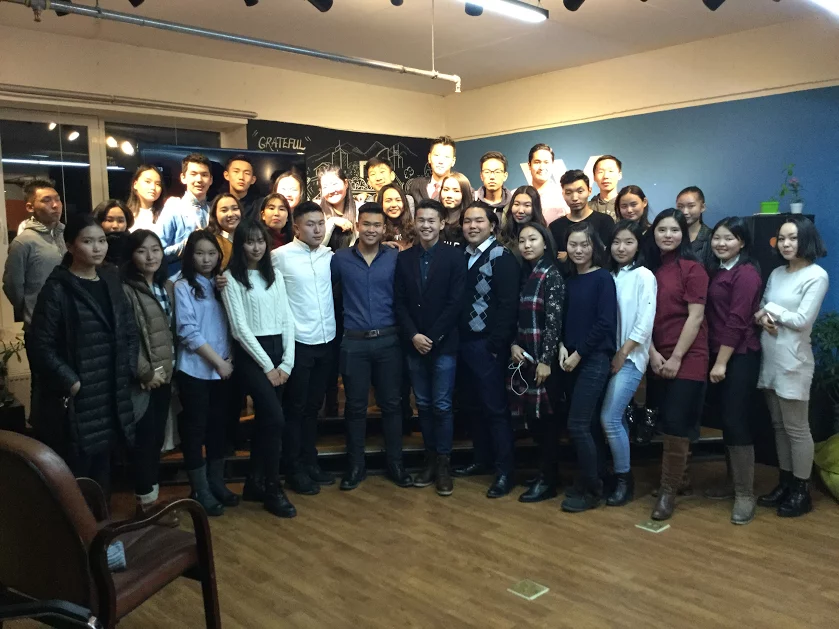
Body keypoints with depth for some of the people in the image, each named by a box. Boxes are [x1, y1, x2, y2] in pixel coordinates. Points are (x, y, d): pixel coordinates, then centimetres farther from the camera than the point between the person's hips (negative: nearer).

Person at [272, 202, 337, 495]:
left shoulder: (330, 255, 5)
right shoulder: (280, 256, -9)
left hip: (326, 340, 5)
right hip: (297, 341, -5)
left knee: (313, 405, 16)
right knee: (295, 407, 6)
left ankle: (310, 462, 28)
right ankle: (295, 469, 17)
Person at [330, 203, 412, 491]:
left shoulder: (395, 258, 1)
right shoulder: (340, 258, 1)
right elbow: (335, 295, 9)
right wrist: (348, 318, 8)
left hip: (388, 340, 0)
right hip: (353, 342, 0)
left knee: (391, 403, 7)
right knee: (355, 406, 7)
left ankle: (395, 464, 20)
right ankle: (355, 466, 20)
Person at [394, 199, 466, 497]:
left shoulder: (455, 257, -4)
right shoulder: (403, 258, 7)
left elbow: (455, 303, -9)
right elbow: (399, 302, 4)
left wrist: (432, 337, -13)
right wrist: (414, 335, -8)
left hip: (444, 344, -3)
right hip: (414, 345, 4)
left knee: (442, 405, 0)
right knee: (423, 404, 10)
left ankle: (443, 463, 12)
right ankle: (430, 459, 21)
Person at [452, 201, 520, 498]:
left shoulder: (502, 257, -8)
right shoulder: (461, 256, 11)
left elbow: (508, 304, -14)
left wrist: (495, 345, -17)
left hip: (488, 344, -6)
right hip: (464, 343, 6)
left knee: (496, 407, 0)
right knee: (476, 404, 15)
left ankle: (505, 471, 10)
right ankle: (482, 459, 28)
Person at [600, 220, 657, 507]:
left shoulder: (644, 276, -7)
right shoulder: (608, 275, 10)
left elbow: (645, 322, -13)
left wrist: (623, 354, -11)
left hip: (631, 357, -5)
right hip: (608, 355, 5)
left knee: (609, 418, -10)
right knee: (615, 418, 9)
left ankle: (624, 479, 6)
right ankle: (619, 474, 22)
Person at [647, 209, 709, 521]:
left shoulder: (692, 268, -6)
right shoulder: (650, 268, 9)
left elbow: (695, 317, -11)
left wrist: (676, 358, -12)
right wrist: (653, 353, -3)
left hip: (688, 359, -5)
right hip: (659, 360, 5)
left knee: (676, 425, -4)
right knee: (668, 424, 10)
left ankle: (669, 490, 7)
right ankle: (675, 479, 24)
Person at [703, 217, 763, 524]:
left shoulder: (746, 273, -11)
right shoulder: (716, 271, 15)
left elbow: (737, 321, -17)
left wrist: (722, 362, -18)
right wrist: (715, 359, 9)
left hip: (740, 357, -8)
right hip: (719, 355, 8)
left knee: (736, 422, -7)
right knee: (726, 420, 13)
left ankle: (745, 493, 2)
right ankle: (733, 481, 25)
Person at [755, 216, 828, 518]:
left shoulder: (816, 275, -9)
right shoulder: (776, 273, 12)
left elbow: (802, 320, -15)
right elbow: (760, 310, 11)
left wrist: (771, 310, -6)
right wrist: (764, 319, -11)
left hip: (793, 361, -7)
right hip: (769, 358, 7)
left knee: (796, 428, 2)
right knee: (779, 426, 13)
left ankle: (802, 491, 14)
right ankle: (785, 482, 24)